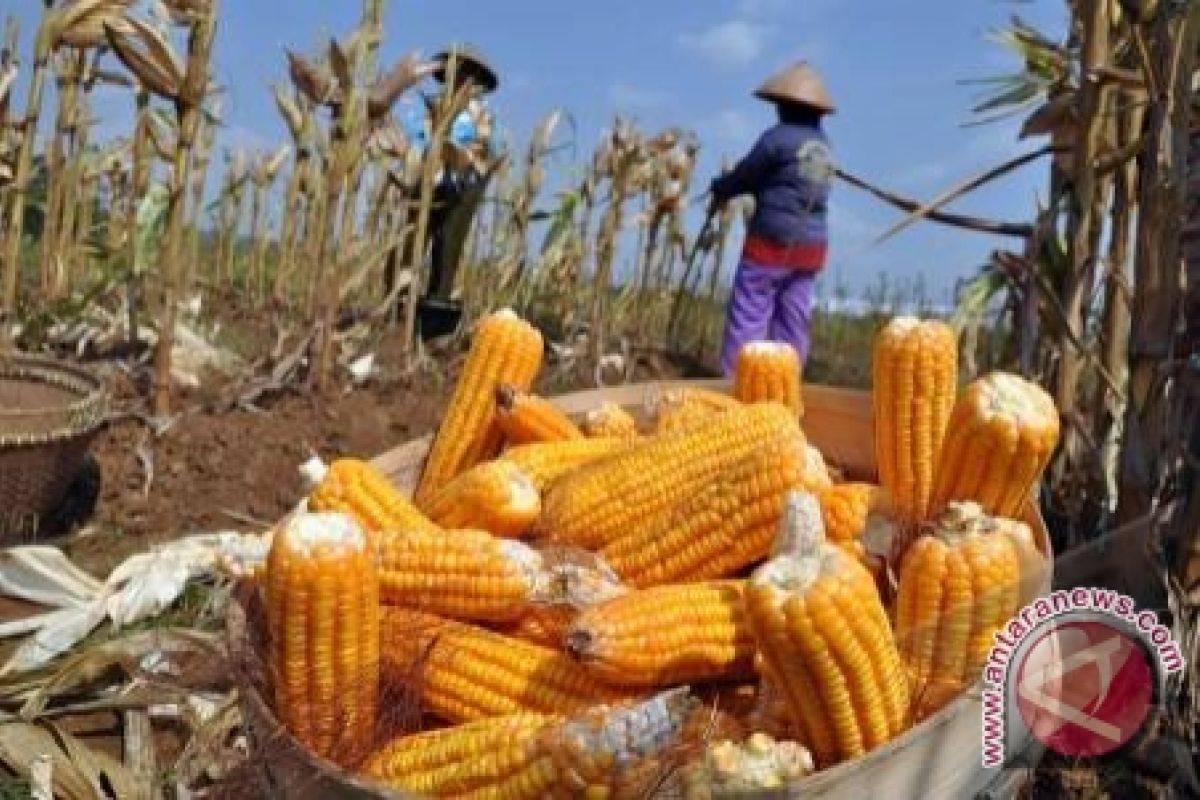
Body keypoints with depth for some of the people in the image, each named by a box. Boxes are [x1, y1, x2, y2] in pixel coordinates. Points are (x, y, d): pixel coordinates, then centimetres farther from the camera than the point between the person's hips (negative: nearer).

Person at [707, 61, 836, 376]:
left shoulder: (778, 136, -10)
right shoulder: (823, 144, 13)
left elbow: (746, 175, -2)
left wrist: (719, 189, 18)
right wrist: (729, 189, 20)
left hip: (774, 240, -7)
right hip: (812, 245, 7)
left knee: (748, 317, -3)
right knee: (793, 323, 9)